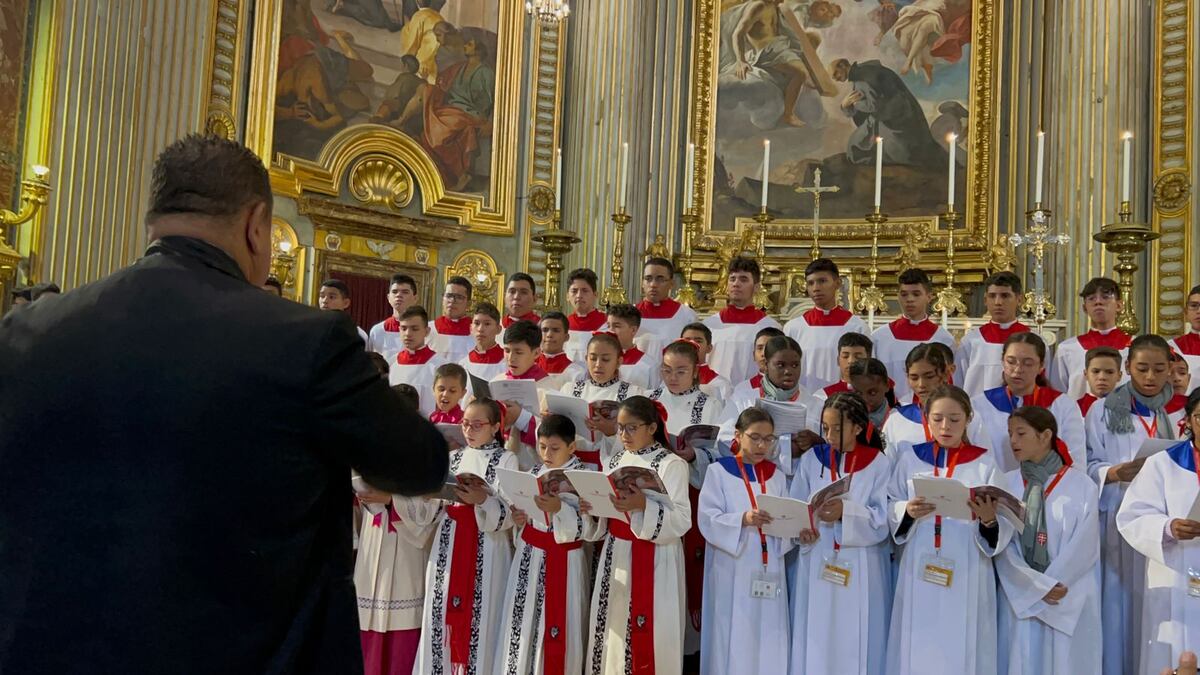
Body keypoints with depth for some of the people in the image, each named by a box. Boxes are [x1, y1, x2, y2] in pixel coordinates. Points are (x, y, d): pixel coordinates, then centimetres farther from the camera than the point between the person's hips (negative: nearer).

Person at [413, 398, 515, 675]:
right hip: (448, 546, 4)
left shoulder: (506, 459, 0)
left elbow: (506, 516, -9)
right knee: (442, 613, 3)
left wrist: (481, 500, -25)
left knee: (480, 618, -4)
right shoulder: (453, 458, 13)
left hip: (486, 550, -4)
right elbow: (432, 512, 9)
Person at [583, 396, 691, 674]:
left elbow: (681, 520, -17)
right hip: (616, 556, 6)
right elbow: (606, 513, 13)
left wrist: (644, 506, -30)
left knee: (648, 631, -5)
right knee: (613, 624, 7)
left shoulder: (672, 464, -9)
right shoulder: (614, 461, 10)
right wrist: (591, 508, -9)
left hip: (654, 561, -5)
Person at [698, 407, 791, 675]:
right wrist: (743, 519, -26)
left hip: (769, 571, 4)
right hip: (733, 573, -4)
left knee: (767, 640, 4)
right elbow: (708, 519, -11)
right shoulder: (719, 471, -1)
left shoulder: (776, 476, 13)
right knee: (733, 641, -3)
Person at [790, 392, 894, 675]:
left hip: (861, 571, -2)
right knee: (815, 642, 2)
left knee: (856, 645, 1)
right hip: (816, 567, 2)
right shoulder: (810, 460, 7)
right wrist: (801, 528, -17)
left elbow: (884, 519, -9)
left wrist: (846, 512, -25)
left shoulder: (879, 464, 0)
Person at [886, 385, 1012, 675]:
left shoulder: (983, 463, 1)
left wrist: (989, 520, -25)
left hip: (966, 576, -1)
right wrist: (907, 511, -16)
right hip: (919, 573, 1)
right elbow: (891, 510, 5)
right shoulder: (909, 458, 5)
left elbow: (1004, 533, -4)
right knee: (918, 652, 4)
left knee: (961, 652, 2)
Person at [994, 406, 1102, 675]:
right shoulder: (1007, 484, 4)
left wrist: (1051, 585, -12)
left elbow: (1084, 546, -7)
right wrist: (1038, 586, -13)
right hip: (1020, 597, 2)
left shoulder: (1081, 485, -3)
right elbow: (1002, 545, -2)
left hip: (1070, 603, -2)